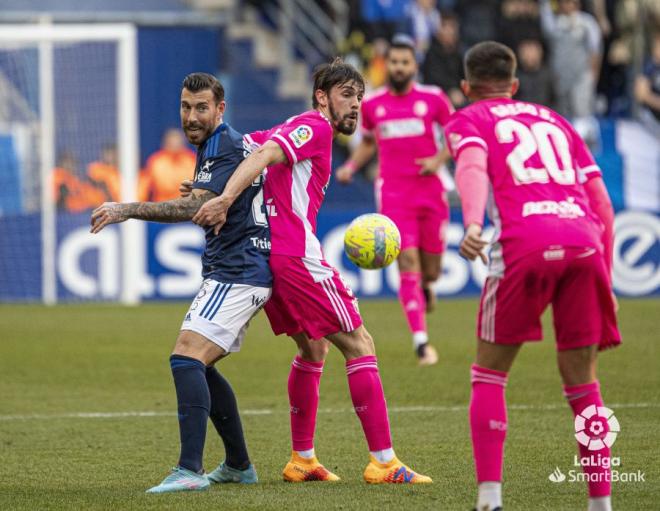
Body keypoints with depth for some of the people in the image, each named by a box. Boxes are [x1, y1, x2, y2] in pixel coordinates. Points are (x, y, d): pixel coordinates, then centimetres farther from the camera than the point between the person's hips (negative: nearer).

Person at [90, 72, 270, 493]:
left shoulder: (228, 149, -16)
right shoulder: (210, 147, 18)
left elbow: (194, 207, -28)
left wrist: (128, 210, -33)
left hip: (238, 275, -11)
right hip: (231, 273, 11)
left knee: (187, 358, -21)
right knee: (200, 367, 16)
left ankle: (190, 470, -28)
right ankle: (238, 466, 24)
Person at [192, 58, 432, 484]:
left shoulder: (294, 130, 23)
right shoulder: (314, 127, -6)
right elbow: (265, 155, -21)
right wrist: (225, 199, -32)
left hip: (268, 257, 10)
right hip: (297, 256, -10)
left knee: (314, 349, 22)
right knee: (360, 346, -5)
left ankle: (302, 459, 23)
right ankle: (383, 461, -9)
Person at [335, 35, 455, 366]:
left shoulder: (433, 99, 1)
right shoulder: (371, 104, 5)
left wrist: (439, 159, -9)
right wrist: (350, 167, 5)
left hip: (431, 194, 1)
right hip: (394, 196, -1)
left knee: (430, 269, 6)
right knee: (407, 261, -16)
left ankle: (426, 284, 47)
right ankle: (420, 340, -16)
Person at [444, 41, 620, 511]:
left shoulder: (469, 120, 18)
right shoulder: (554, 121, 32)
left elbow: (473, 168, -7)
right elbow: (603, 205, 25)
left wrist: (472, 225, -24)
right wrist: (606, 281, 28)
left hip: (526, 242, -3)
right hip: (584, 240, 3)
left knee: (490, 373, 10)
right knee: (581, 381, 13)